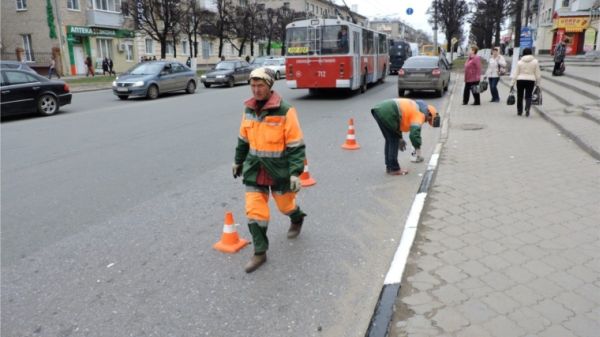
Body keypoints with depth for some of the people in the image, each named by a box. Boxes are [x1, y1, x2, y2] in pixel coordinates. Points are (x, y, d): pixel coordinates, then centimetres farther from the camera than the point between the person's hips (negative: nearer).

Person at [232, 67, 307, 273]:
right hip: (255, 169, 4)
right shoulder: (249, 110, 1)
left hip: (279, 169, -4)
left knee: (285, 204, 17)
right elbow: (243, 139, 15)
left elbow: (296, 146, -16)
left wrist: (295, 173, -21)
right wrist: (238, 161, 22)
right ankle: (260, 253, 14)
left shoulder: (285, 111, -17)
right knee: (254, 211, -1)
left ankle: (297, 219, 53)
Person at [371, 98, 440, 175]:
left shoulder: (413, 108, 26)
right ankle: (394, 169, 8)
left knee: (389, 140, 19)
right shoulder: (420, 113, -2)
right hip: (386, 113, -10)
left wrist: (400, 138, 31)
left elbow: (398, 121, 32)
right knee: (394, 141, 2)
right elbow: (414, 133, -16)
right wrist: (418, 149, -9)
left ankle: (389, 167, 26)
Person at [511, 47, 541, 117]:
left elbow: (516, 74, -1)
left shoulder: (520, 62, 0)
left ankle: (519, 111, 19)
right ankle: (527, 108, -21)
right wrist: (538, 83, 11)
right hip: (530, 81, 0)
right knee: (528, 96, 4)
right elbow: (538, 74, 3)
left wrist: (512, 83, 3)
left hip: (520, 80, 0)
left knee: (520, 96, 10)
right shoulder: (535, 61, 2)